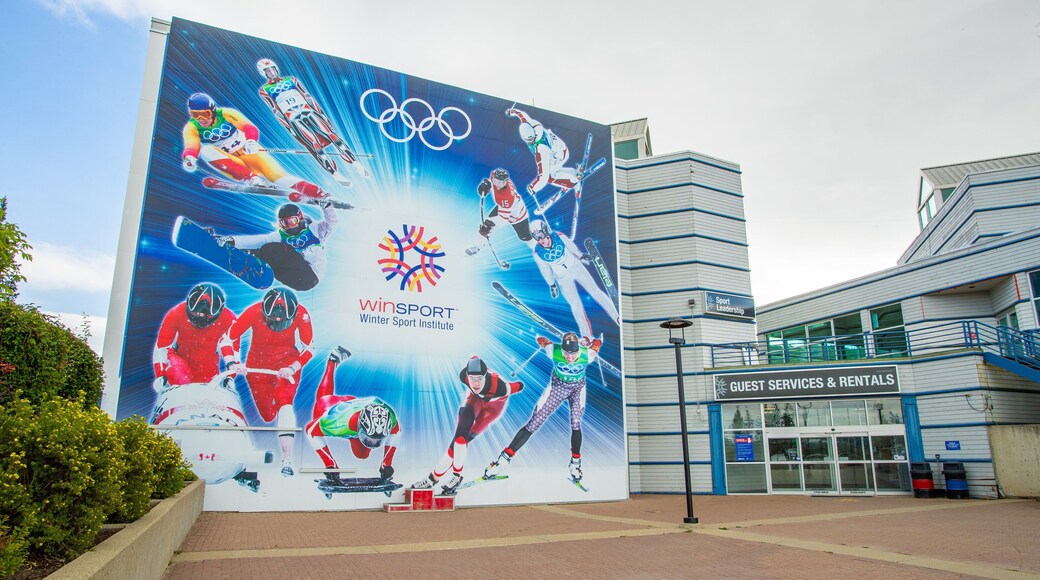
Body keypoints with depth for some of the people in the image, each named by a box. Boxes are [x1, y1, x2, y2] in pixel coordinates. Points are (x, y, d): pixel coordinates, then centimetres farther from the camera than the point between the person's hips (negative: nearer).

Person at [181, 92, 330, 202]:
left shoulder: (226, 114, -10)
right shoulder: (191, 128, -5)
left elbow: (250, 128, -23)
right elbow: (191, 148, -22)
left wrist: (251, 141, -46)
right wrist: (189, 157, -47)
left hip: (248, 152, -2)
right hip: (228, 162, 2)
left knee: (277, 175, -26)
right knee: (205, 151, -27)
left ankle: (320, 194, -36)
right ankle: (250, 178, -36)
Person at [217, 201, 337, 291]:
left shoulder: (312, 229, 9)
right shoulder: (281, 236, 17)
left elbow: (331, 223, -1)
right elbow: (257, 240, 7)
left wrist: (326, 206, -20)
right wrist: (232, 240, -5)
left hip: (310, 276, -5)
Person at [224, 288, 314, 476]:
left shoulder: (301, 314, -23)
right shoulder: (254, 312, -25)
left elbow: (309, 347, -11)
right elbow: (228, 338, -15)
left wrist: (292, 368, -23)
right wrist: (232, 364, -28)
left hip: (287, 363, -1)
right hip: (257, 365, 1)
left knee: (284, 402, -22)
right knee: (267, 415, 5)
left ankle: (287, 459, -25)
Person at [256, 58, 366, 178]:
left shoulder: (291, 80, 20)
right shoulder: (264, 90, 11)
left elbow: (308, 96, 14)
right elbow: (276, 111, 2)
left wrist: (321, 114, 4)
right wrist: (289, 127, -8)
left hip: (309, 112, 3)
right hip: (293, 120, -3)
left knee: (333, 135, -14)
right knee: (315, 146, -20)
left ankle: (357, 165, -15)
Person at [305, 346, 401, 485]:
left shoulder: (389, 417, -41)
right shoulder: (341, 422, -52)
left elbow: (396, 431, -17)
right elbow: (310, 430, -35)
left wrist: (387, 463, -21)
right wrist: (330, 464, -37)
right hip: (329, 406, -1)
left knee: (362, 455, 25)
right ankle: (332, 361, 51)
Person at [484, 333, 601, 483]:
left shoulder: (587, 355, -33)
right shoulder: (554, 351, -33)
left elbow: (597, 342, -10)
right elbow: (542, 340, -11)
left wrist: (587, 342, 9)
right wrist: (539, 338, 9)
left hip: (577, 388, 1)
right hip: (557, 386, -1)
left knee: (576, 424, -17)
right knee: (534, 424, -5)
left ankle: (575, 462, 6)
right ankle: (504, 458, 2)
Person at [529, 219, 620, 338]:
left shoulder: (558, 236, -22)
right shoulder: (537, 252, -21)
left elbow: (570, 246, -2)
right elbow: (545, 269, -6)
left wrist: (581, 255, 11)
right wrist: (552, 285, 4)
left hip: (576, 267, 1)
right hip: (563, 279, -1)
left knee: (595, 291, 1)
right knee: (576, 305, -1)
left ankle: (618, 317, 13)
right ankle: (587, 336, 12)